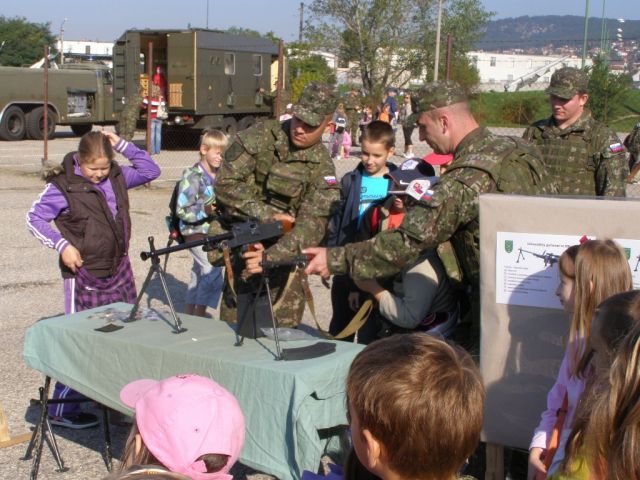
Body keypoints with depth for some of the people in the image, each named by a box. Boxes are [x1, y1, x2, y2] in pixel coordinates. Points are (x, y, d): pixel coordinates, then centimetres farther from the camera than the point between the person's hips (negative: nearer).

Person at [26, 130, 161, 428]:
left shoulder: (117, 177, 5)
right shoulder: (63, 186, -12)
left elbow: (151, 170, 12)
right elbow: (35, 218, -8)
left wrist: (123, 146, 1)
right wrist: (62, 246, -19)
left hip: (119, 270, 6)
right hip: (85, 274, -6)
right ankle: (62, 410, 7)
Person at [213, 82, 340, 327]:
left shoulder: (322, 167, -9)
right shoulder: (260, 137, -8)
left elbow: (311, 226, -18)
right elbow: (225, 184, -13)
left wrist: (270, 256, -31)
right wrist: (269, 215, -19)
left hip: (283, 256, 0)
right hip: (242, 250, 0)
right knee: (232, 329, 5)